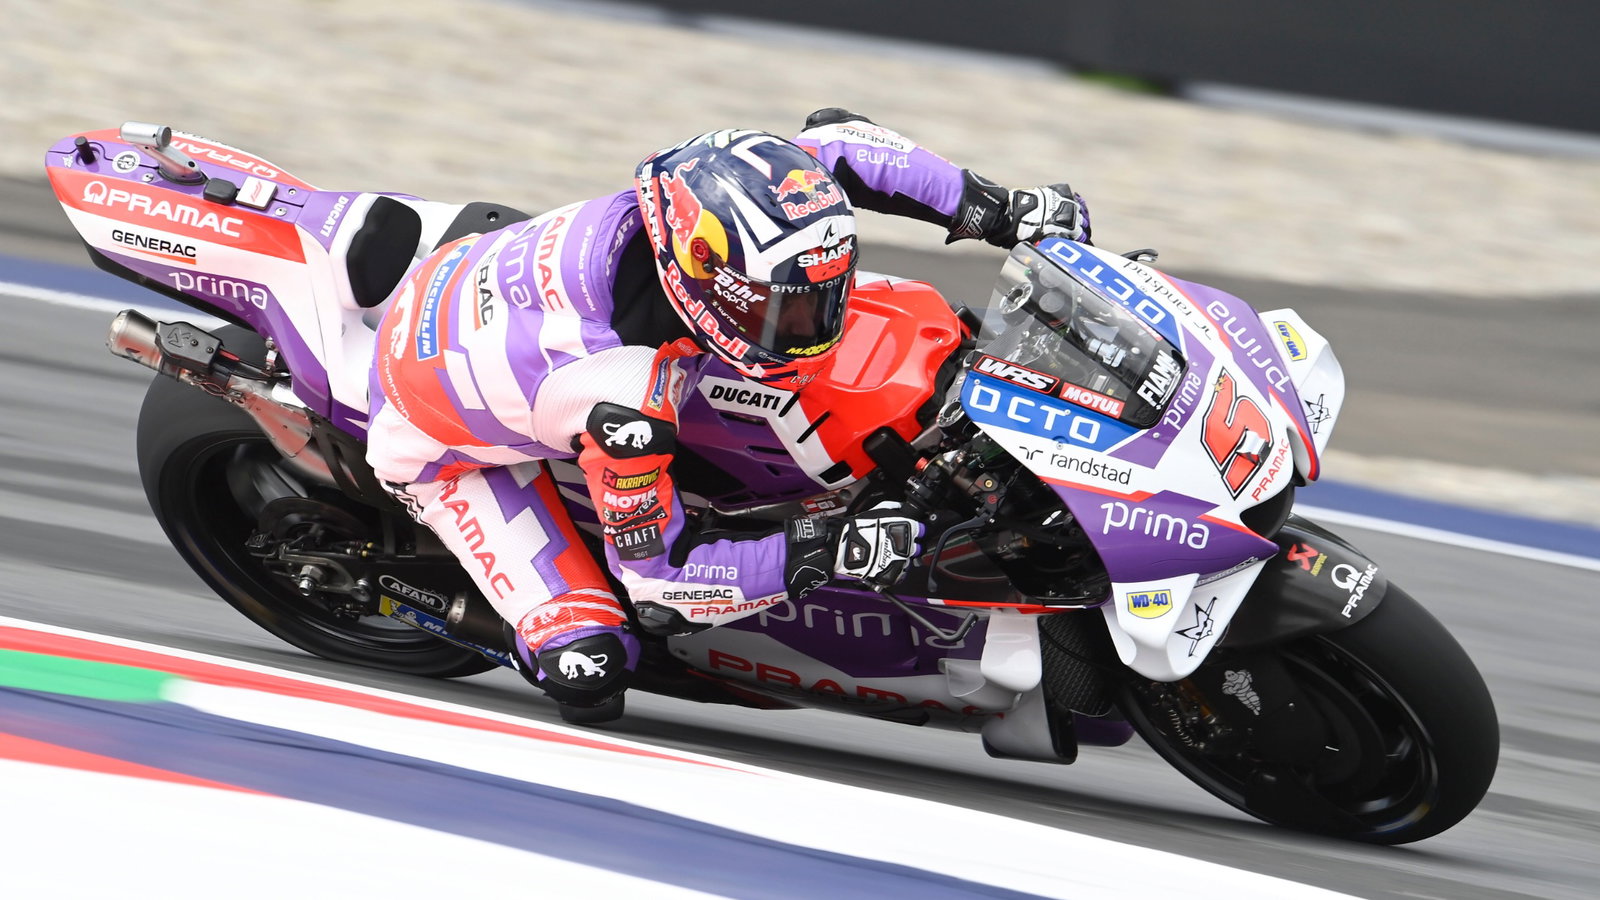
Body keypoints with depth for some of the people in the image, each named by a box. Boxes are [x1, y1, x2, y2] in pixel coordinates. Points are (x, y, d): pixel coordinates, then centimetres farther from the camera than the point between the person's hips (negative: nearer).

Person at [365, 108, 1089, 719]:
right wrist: (819, 553, -38)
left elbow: (834, 138, -10)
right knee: (588, 675, -16)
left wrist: (996, 209, -18)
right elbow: (657, 582, -31)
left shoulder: (710, 188, -29)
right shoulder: (624, 404, -44)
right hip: (441, 440, -7)